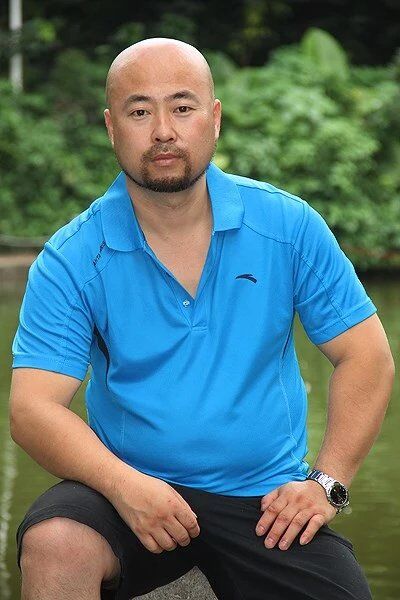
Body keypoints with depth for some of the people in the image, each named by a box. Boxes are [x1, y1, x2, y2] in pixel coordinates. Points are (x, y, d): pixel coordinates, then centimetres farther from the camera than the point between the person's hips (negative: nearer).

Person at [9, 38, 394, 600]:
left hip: (268, 498, 2)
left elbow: (366, 357, 4)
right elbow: (32, 407, -10)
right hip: (133, 486, -2)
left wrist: (328, 483, -5)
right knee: (53, 546, -31)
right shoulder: (72, 260, -5)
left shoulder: (289, 226, -1)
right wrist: (122, 484, -27)